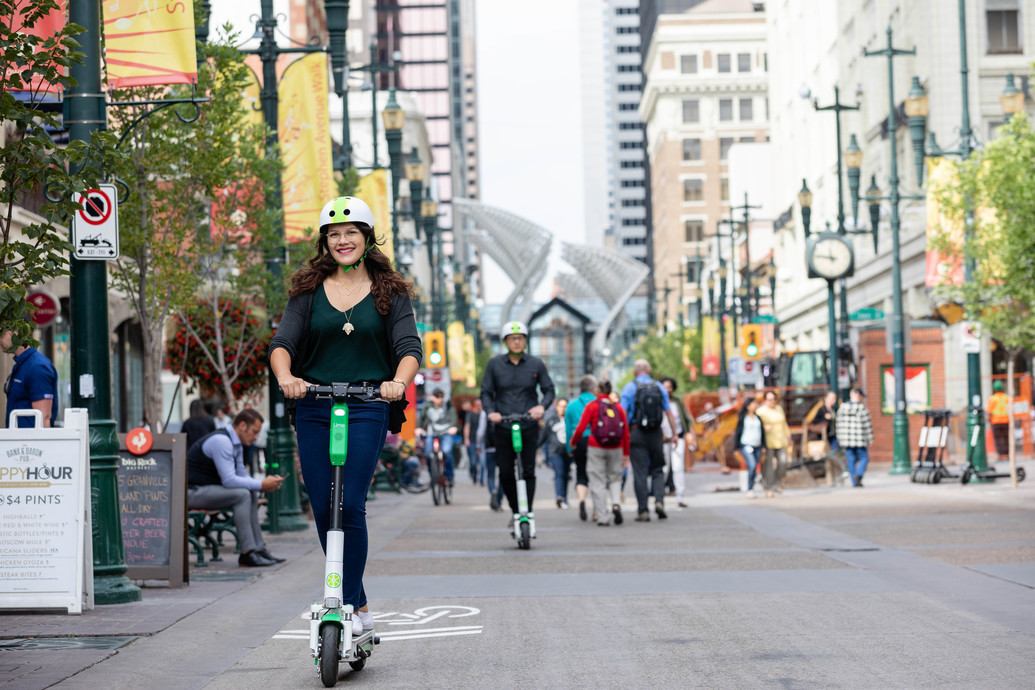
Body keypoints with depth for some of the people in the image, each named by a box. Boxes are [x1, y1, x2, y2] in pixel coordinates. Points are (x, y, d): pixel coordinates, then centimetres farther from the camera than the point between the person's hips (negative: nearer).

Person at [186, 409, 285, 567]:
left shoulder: (236, 444, 11)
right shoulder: (221, 441, -21)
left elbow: (242, 476, 16)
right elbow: (229, 481, -25)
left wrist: (266, 483, -1)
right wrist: (261, 485, -20)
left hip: (206, 488, 10)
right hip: (191, 492, -10)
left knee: (251, 494, 6)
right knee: (242, 495, -23)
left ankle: (259, 548, 4)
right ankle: (247, 553, -21)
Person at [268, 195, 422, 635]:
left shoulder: (389, 292, 5)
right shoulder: (309, 290, 9)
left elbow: (410, 347, -6)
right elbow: (282, 342, -3)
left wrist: (398, 382, -28)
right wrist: (285, 377, -25)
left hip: (366, 409, -3)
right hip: (313, 409, 3)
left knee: (349, 507, -15)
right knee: (323, 510, 3)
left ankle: (349, 608, -8)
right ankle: (360, 606, 16)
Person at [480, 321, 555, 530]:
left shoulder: (536, 364, 5)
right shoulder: (495, 364, 4)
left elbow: (549, 390, 8)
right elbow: (486, 392, 7)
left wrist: (542, 406, -12)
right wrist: (491, 411, -12)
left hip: (529, 426, -1)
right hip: (503, 426, 1)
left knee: (528, 472, -5)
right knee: (505, 473, 1)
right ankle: (515, 511, 20)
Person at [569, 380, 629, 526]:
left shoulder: (592, 406, -2)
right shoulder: (618, 407, 7)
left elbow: (581, 428, -7)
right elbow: (626, 433, 7)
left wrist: (573, 441, 12)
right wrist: (626, 453, 15)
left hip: (596, 448, -3)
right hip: (615, 449, 3)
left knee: (598, 482, 2)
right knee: (615, 478, 17)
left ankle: (603, 517, -2)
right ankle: (616, 503, -10)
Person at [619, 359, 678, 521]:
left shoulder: (630, 388, -1)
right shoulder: (660, 388, 7)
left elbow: (622, 412, -8)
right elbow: (669, 412, 5)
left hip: (636, 433, -2)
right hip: (656, 433, 2)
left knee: (640, 473, 0)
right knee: (657, 470, 13)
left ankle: (643, 511, -2)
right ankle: (659, 501, -8)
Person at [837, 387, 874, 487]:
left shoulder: (842, 408, 3)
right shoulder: (862, 408, -9)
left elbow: (839, 424, 7)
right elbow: (867, 425, -6)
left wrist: (840, 439, 14)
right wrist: (870, 439, 2)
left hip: (847, 441, 4)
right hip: (860, 440, -4)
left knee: (851, 460, 8)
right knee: (864, 458, 7)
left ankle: (855, 482, 8)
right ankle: (858, 474, -16)